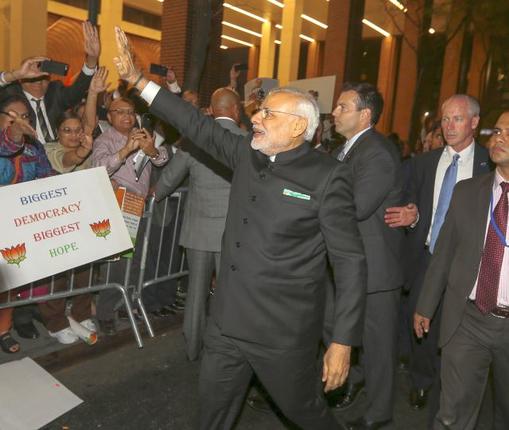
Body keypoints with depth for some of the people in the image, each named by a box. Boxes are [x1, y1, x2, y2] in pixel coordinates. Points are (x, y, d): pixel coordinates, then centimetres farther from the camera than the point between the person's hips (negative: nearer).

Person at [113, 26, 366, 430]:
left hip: (283, 332, -6)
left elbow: (351, 262, -15)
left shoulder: (327, 176, -16)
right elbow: (198, 124, 10)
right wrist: (137, 78, 10)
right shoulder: (248, 154, 2)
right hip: (227, 322, 6)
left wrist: (342, 342, -15)